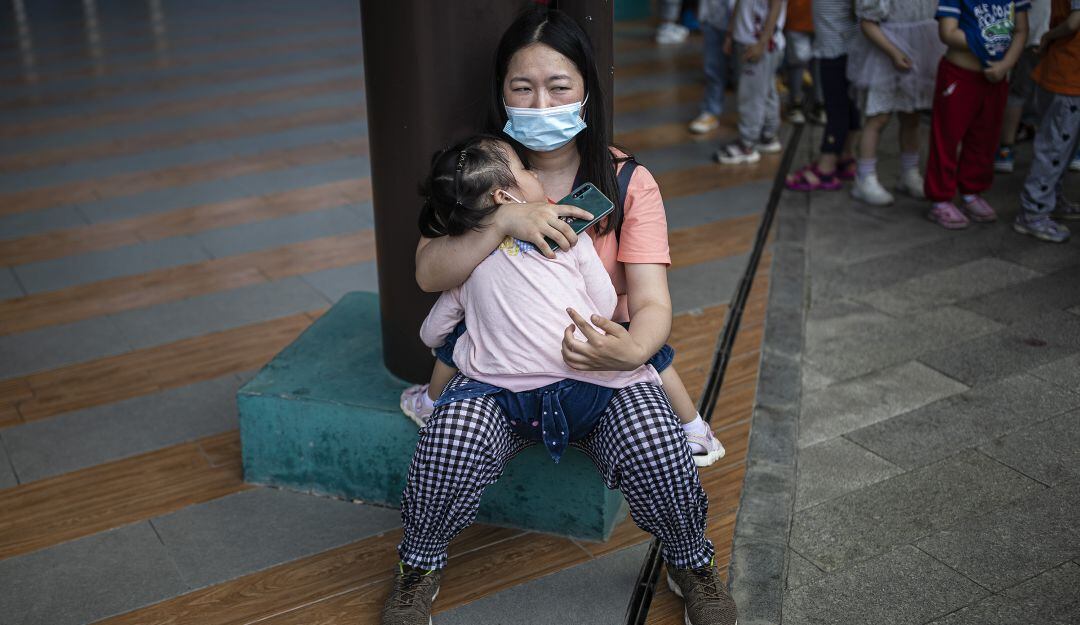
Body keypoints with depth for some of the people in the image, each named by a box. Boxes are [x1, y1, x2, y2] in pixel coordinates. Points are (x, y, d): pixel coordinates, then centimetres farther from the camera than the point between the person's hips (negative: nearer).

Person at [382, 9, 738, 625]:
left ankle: (693, 564, 7)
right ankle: (420, 565, 4)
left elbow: (652, 303, -13)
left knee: (656, 448, -29)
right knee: (452, 445, -30)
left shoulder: (628, 183, -4)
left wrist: (632, 349, -37)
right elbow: (430, 273, -10)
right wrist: (504, 220, -26)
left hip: (602, 364, 0)